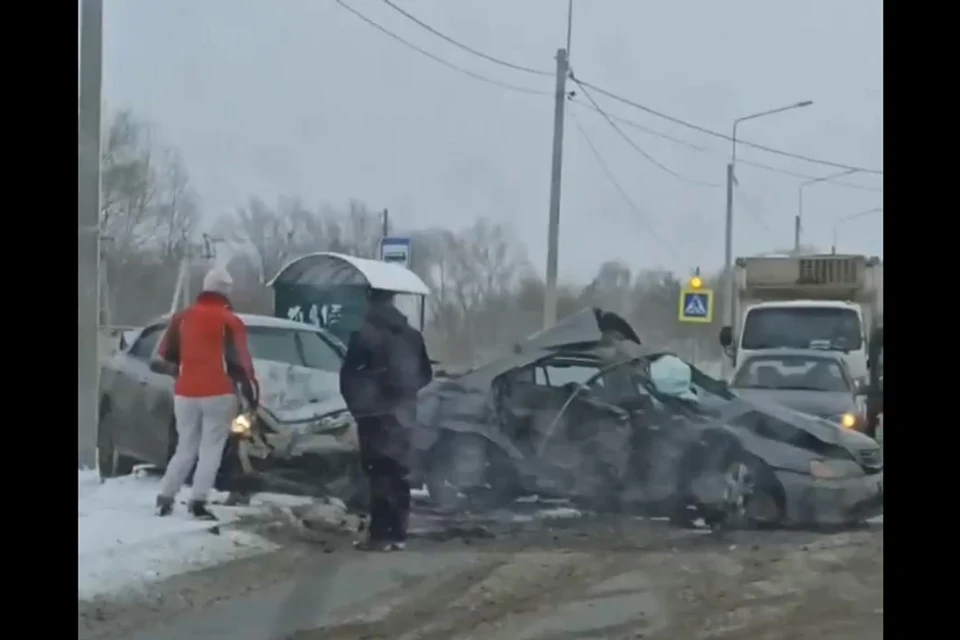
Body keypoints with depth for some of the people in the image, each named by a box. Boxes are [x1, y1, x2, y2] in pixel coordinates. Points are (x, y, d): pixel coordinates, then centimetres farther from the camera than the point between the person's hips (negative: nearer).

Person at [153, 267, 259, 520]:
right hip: (218, 394, -4)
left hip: (186, 393, 4)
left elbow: (165, 354, 13)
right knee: (211, 449, -1)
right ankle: (198, 502, -13)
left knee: (185, 448, 15)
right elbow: (240, 360, -9)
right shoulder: (230, 321, -5)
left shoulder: (182, 317, 8)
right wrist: (251, 388, 0)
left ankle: (164, 498, 5)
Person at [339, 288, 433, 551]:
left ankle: (380, 534, -11)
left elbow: (348, 374, -7)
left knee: (379, 474, -7)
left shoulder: (364, 335, -11)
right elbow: (425, 374, 19)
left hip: (376, 414, -6)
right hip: (402, 414, 6)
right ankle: (398, 534, 11)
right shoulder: (412, 335, 10)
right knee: (399, 473, 10)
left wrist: (356, 403, 8)